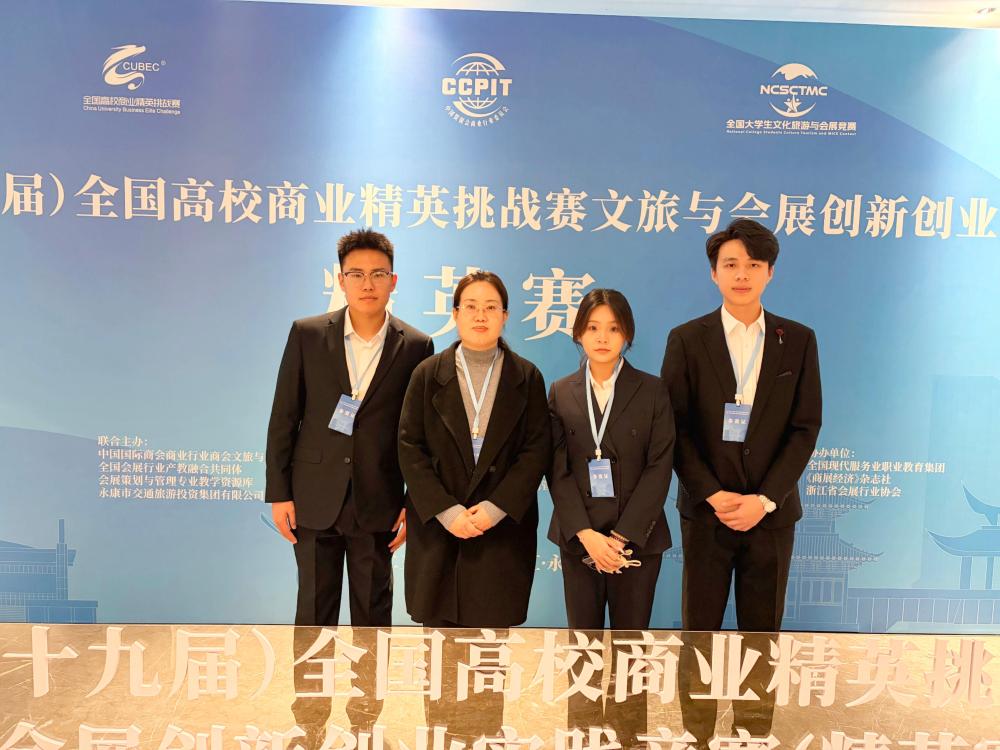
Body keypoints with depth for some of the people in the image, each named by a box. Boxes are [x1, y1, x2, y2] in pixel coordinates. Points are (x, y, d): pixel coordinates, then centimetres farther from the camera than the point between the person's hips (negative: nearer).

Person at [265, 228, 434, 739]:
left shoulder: (415, 347, -2)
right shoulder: (307, 334, -1)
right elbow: (283, 417, 1)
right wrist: (278, 493, -2)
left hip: (377, 503, 0)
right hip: (315, 499, 1)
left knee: (372, 616, 11)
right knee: (313, 613, 12)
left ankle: (366, 717, 28)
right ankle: (309, 717, 29)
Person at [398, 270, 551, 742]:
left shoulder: (527, 378, 3)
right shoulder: (428, 375, 4)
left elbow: (536, 451, -2)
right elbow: (410, 448, -1)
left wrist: (495, 508, -13)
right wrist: (446, 511, -12)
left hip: (502, 529, 0)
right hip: (438, 527, 1)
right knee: (440, 645, 7)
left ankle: (487, 733, 20)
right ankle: (438, 733, 22)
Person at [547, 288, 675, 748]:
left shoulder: (652, 391, 0)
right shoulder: (561, 393, 4)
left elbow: (660, 467, -6)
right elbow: (558, 470, 0)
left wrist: (623, 535, -13)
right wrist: (586, 534, -11)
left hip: (637, 538, -1)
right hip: (579, 539, 2)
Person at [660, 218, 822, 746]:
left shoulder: (799, 341, 3)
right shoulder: (686, 339, -1)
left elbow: (805, 427, -1)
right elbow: (676, 426, -4)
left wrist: (764, 499, -10)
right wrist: (713, 495, -12)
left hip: (772, 510, 1)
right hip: (707, 509, -1)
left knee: (762, 632, 11)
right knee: (699, 630, 8)